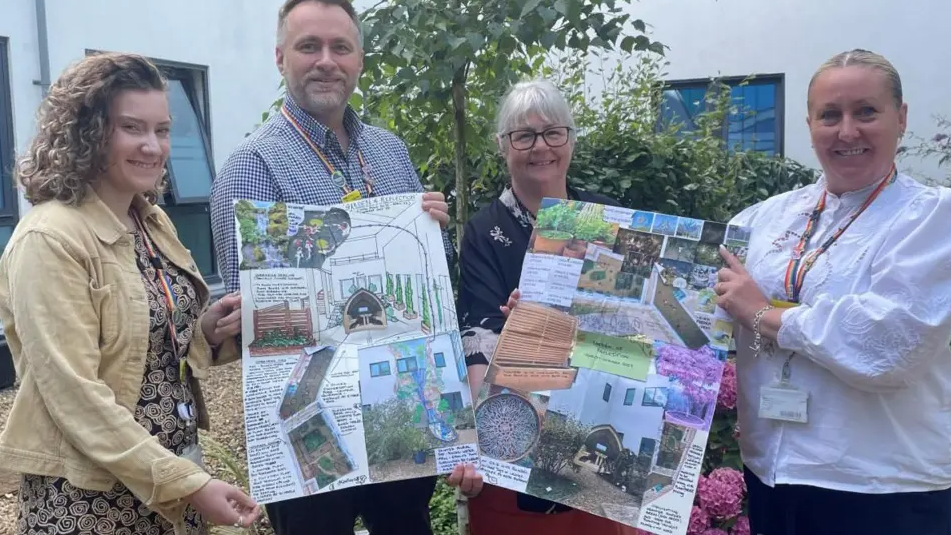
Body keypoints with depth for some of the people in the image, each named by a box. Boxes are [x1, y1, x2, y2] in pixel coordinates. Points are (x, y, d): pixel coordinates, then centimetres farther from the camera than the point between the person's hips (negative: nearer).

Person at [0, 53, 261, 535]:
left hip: (178, 467, 7)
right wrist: (189, 484, -24)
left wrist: (207, 334, -6)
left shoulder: (155, 223, 5)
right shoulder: (50, 239, -18)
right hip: (92, 493, -7)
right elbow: (75, 394, -22)